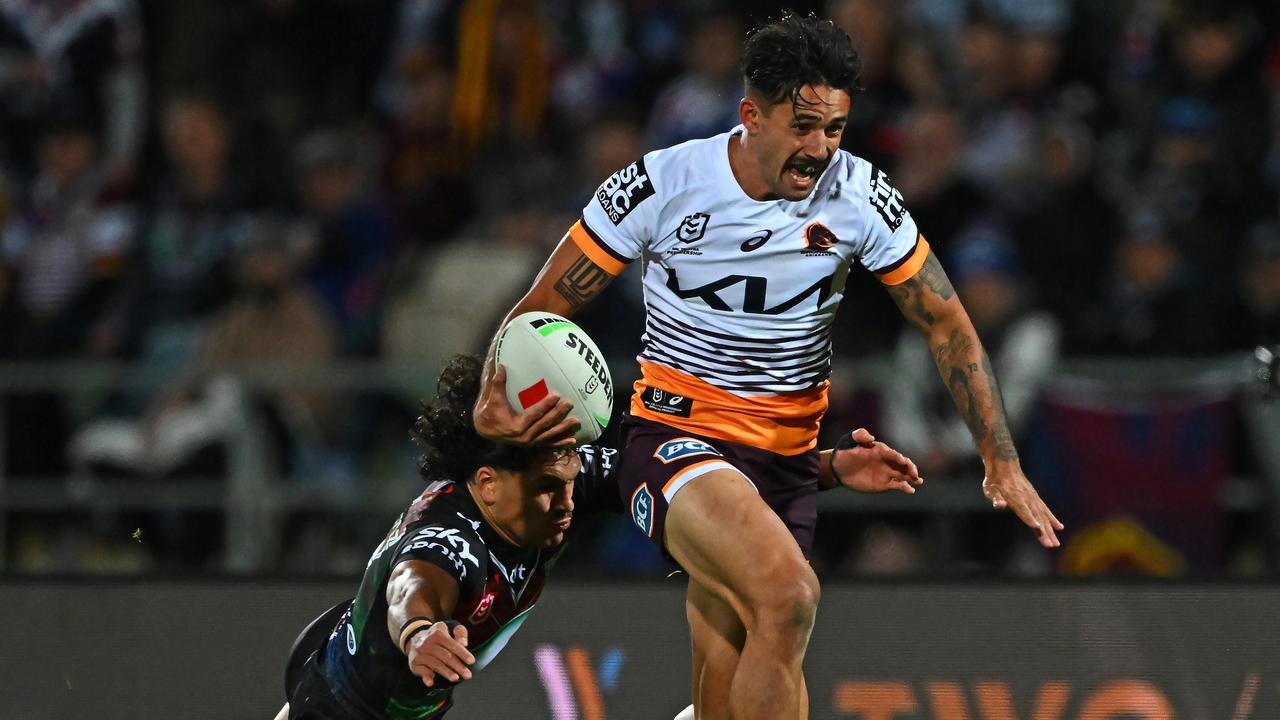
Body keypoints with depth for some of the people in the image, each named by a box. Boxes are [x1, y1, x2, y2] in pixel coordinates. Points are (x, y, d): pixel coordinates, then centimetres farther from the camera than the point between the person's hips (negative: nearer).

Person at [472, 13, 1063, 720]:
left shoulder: (862, 196, -4)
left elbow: (947, 326, 6)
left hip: (789, 458, 4)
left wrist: (1001, 459, -1)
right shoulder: (659, 185, -11)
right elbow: (539, 312, -4)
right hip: (676, 435, -4)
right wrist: (493, 405, -23)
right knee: (787, 596, -32)